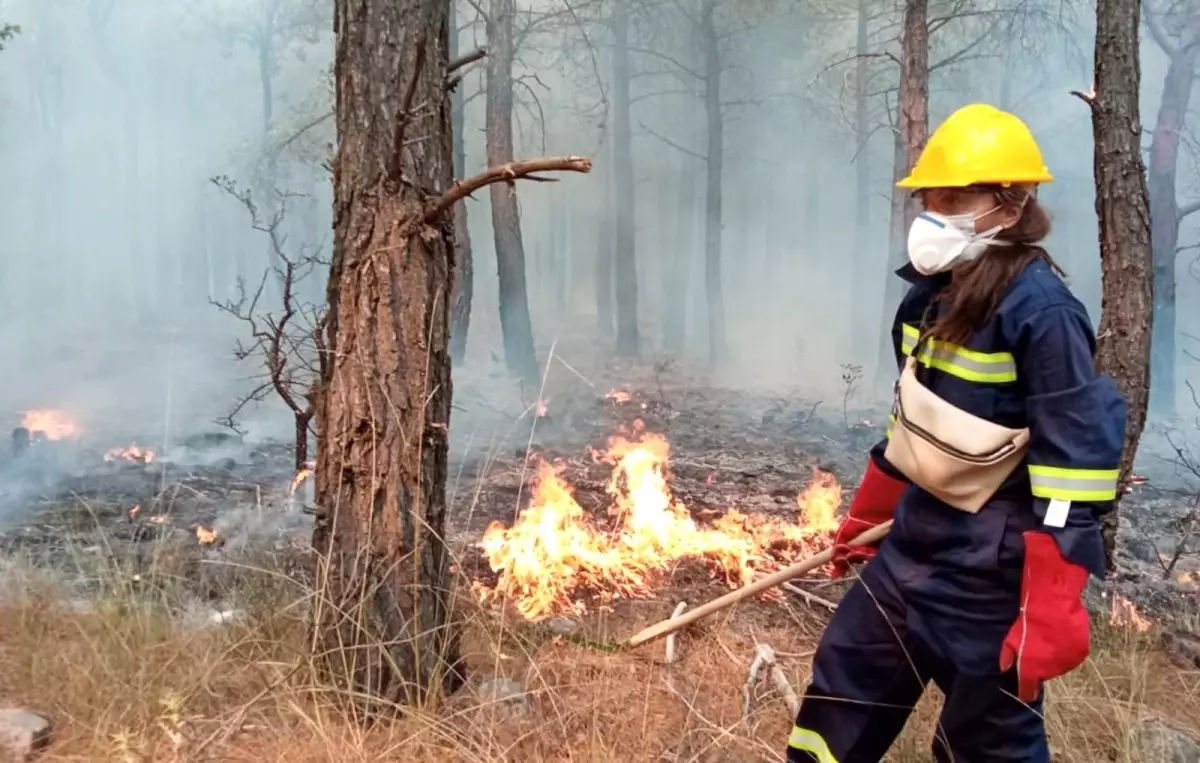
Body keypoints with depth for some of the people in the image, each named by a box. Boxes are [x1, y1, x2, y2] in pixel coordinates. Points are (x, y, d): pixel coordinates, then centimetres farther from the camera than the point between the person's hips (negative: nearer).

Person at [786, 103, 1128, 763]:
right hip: (918, 541, 8)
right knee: (844, 684, 17)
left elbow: (1075, 462, -22)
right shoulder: (931, 294, 5)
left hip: (994, 566, -8)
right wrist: (864, 520, 24)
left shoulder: (1042, 311, -20)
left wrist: (1049, 612, -24)